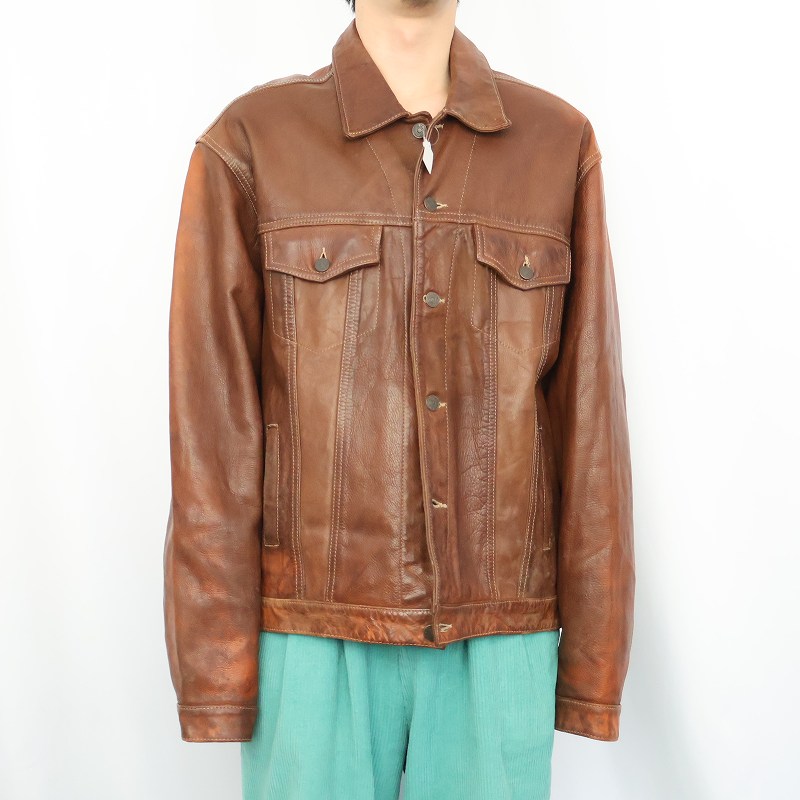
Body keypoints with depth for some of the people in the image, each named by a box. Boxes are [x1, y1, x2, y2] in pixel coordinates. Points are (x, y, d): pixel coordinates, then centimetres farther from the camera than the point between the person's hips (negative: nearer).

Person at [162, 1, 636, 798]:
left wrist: (595, 665, 1)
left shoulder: (560, 146, 2)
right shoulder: (248, 145, -3)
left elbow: (589, 417, 1)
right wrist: (213, 672, -6)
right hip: (316, 641, -1)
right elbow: (211, 429, -5)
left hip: (495, 644, 2)